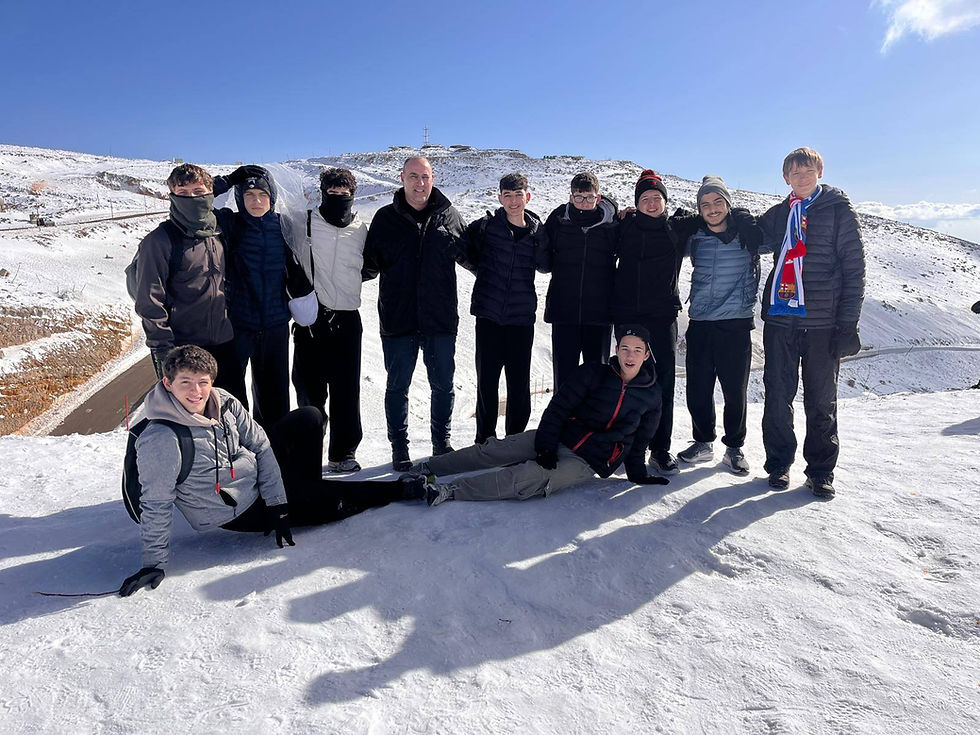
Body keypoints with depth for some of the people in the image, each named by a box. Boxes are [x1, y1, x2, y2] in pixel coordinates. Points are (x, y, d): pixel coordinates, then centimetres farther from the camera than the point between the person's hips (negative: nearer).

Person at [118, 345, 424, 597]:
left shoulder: (223, 401, -14)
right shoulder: (160, 441, -31)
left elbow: (260, 446, -9)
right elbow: (156, 505, -22)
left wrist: (278, 504, -13)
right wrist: (154, 563, -18)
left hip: (260, 473, 6)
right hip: (242, 512, -6)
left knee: (309, 418, 6)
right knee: (332, 501, -6)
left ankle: (306, 486, 24)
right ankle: (402, 490, 17)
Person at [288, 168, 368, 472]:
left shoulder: (361, 228, 9)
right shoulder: (304, 223, 4)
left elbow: (369, 266, 21)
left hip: (347, 318, 1)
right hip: (310, 318, -1)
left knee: (346, 390, 1)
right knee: (310, 389, 4)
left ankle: (342, 452, 12)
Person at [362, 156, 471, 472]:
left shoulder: (448, 215, 6)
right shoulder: (386, 218, 3)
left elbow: (468, 256, 16)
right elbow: (370, 264, 4)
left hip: (440, 319, 1)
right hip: (398, 320, -1)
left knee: (443, 386, 11)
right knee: (397, 387, 8)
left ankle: (441, 443, 28)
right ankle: (400, 448, 22)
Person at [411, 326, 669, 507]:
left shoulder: (652, 396, 3)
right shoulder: (593, 373, -2)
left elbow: (639, 441, 17)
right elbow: (558, 407, -5)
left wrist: (638, 474, 13)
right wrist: (545, 446, -15)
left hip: (588, 462, -2)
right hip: (558, 437, 2)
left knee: (529, 478, -27)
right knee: (493, 450, -12)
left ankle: (445, 491, -35)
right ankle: (426, 468, -3)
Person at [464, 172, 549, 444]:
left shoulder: (538, 231, 4)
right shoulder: (485, 225, -1)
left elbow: (544, 264, 19)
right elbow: (465, 251, 12)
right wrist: (486, 270, 4)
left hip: (522, 319, 1)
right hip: (489, 316, -1)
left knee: (520, 384, 5)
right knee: (487, 381, 4)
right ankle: (485, 440, 17)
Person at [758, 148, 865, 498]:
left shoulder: (838, 210, 2)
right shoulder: (777, 215, 14)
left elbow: (854, 268, -2)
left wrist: (847, 321, -9)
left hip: (822, 321, -3)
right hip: (780, 318, 3)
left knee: (821, 400, 4)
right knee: (777, 396, 5)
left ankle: (821, 471, 16)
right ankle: (779, 463, 19)